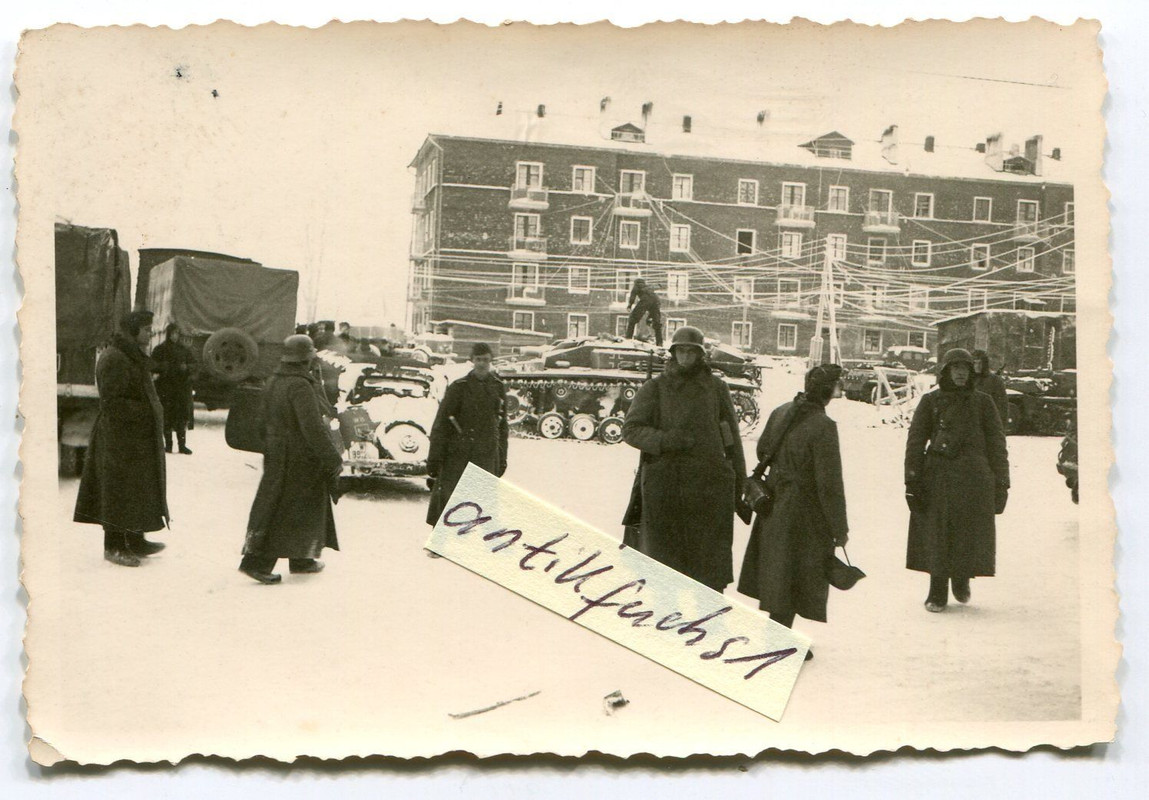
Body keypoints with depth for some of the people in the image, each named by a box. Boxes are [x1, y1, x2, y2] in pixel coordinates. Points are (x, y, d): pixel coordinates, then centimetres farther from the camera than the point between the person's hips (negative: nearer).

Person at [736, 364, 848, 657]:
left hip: (775, 503, 7)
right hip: (805, 514, -7)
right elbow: (829, 482, -19)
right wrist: (839, 528, -11)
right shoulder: (823, 426, -21)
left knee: (775, 574, 20)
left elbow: (762, 449, 15)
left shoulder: (781, 412, 1)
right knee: (793, 578, 5)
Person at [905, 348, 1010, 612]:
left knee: (971, 535, 3)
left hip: (974, 477, 1)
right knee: (936, 535, 0)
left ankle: (961, 580, 29)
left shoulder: (982, 402, 8)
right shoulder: (930, 401, 5)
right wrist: (912, 479, -5)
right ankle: (937, 592, 12)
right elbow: (915, 441, 2)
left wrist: (1001, 482, 3)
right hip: (938, 477, -1)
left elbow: (997, 444, 8)